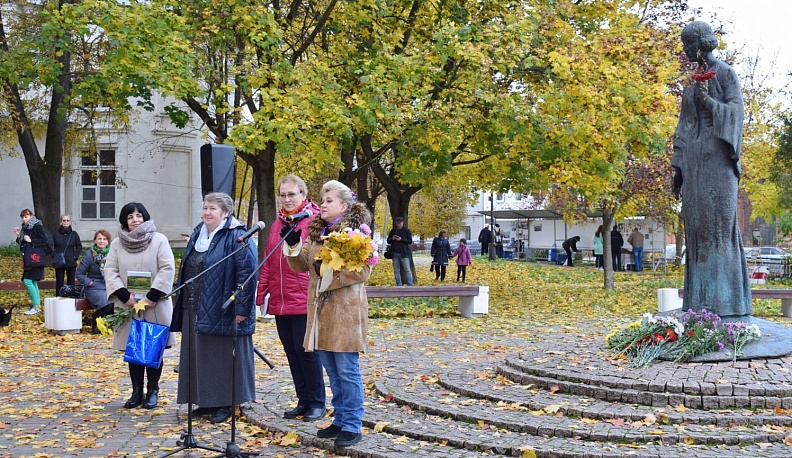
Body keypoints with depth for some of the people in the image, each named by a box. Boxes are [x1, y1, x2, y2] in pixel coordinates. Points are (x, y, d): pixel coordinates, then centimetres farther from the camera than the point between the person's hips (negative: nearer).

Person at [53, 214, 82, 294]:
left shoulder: (74, 234, 0)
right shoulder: (56, 234, -2)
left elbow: (79, 246, 8)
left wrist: (75, 256, -2)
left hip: (71, 263, 1)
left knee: (71, 283, 4)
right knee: (59, 283, 5)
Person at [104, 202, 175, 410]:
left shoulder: (159, 240, 0)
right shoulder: (117, 243, 9)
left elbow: (167, 269, -6)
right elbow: (110, 272, 3)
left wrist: (153, 296, -14)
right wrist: (124, 295, -11)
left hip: (155, 306, -2)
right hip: (128, 306, 2)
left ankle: (153, 391, 13)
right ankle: (137, 391, 14)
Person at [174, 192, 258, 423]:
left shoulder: (236, 237, -12)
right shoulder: (197, 235, 14)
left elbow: (247, 272, -18)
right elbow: (186, 270, 21)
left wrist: (241, 308, -20)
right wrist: (183, 304, 16)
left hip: (222, 312, -8)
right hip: (194, 310, 8)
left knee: (223, 358, 0)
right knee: (199, 358, 13)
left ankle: (226, 404, 10)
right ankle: (206, 401, 23)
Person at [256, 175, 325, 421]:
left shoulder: (314, 221, -6)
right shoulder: (278, 224, 14)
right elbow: (267, 262, 14)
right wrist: (261, 294, 11)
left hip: (305, 300, -7)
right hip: (279, 300, 7)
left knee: (305, 349, -3)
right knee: (291, 350, 10)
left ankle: (317, 403, 10)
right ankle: (303, 401, 21)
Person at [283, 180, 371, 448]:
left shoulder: (356, 231, -7)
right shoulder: (316, 232, 13)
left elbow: (363, 270, -16)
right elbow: (301, 266, 10)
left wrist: (329, 272, -20)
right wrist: (293, 245, -7)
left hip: (345, 310, -7)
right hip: (320, 309, 7)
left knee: (347, 370, -3)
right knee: (332, 371, 14)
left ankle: (352, 426, 5)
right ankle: (341, 420, 24)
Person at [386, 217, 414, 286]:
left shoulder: (406, 230, 1)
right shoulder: (393, 230, 12)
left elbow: (410, 241, -6)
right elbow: (388, 241, 15)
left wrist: (401, 239, -18)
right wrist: (392, 239, -7)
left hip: (404, 253, -4)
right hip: (395, 253, 5)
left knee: (407, 270, -6)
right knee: (396, 271, 6)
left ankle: (410, 285, -6)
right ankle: (399, 285, 11)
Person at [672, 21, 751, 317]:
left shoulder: (725, 73, 0)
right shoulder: (691, 80, 18)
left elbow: (735, 112, -8)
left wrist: (708, 100, -22)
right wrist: (679, 167, 11)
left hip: (717, 155, -6)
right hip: (694, 156, 6)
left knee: (719, 219, -10)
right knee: (697, 223, 1)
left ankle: (726, 296, -9)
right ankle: (701, 295, 3)